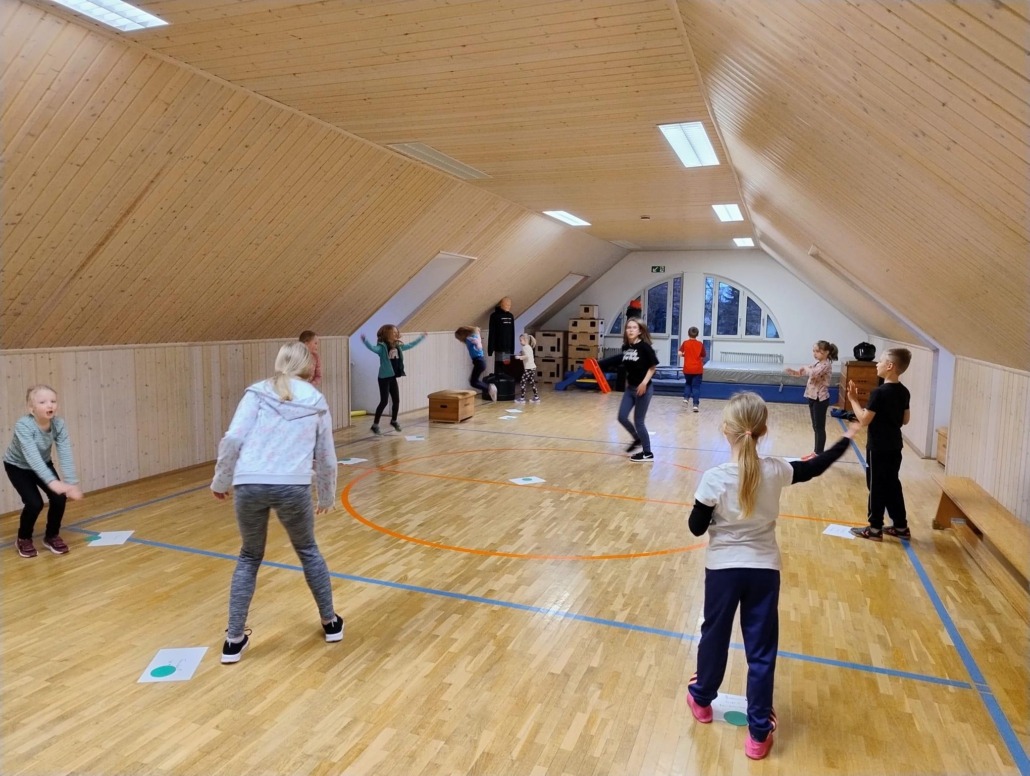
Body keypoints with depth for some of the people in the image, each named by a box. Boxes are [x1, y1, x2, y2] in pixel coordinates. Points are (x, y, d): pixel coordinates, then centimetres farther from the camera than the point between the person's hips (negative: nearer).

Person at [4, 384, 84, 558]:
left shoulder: (59, 424, -24)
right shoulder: (23, 425, -37)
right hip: (18, 466, -4)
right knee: (35, 503, -19)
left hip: (43, 464, 4)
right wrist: (52, 482, -59)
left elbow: (66, 456, -30)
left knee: (60, 497, -13)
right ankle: (24, 539, 10)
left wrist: (72, 483, -42)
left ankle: (52, 536, 12)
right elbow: (32, 457, -48)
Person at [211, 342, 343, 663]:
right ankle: (331, 622, 35)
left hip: (249, 485, 0)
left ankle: (234, 639, 23)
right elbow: (326, 459, 18)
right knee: (308, 551, 25)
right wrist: (327, 497, 32)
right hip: (293, 487, 1)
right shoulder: (317, 403, 13)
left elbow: (233, 440, -3)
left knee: (249, 558, 22)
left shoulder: (258, 393, 7)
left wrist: (221, 481, 10)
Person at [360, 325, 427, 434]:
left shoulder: (398, 346, 8)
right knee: (384, 401, -7)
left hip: (393, 377, 7)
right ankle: (375, 425, 3)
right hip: (384, 378, -7)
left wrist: (421, 337, 32)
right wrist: (365, 340, -53)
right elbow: (373, 348, -34)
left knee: (396, 400, 13)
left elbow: (410, 345, 24)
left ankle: (394, 420, 35)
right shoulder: (382, 346, -13)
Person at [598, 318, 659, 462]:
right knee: (622, 417, 6)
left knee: (638, 421, -1)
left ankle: (648, 453, 14)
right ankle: (637, 439, 32)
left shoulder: (644, 346, -15)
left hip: (643, 389, -7)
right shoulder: (626, 347, 3)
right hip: (630, 388, 7)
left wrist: (644, 382, -20)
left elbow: (653, 366, -11)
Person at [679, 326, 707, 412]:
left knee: (688, 383, 24)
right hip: (697, 369, -1)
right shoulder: (700, 344, -2)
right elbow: (703, 357, 0)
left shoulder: (685, 343, -3)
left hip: (687, 369, 1)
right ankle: (695, 404, -5)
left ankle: (686, 398, 7)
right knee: (696, 386, 2)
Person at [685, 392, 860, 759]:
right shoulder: (776, 471, -11)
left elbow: (696, 527, -10)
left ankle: (702, 700, 41)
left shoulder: (714, 478, -19)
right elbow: (814, 467, 8)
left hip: (722, 567, -1)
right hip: (764, 569, 1)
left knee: (714, 635, 19)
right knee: (761, 648, 11)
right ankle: (758, 733, 21)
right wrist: (846, 439, 23)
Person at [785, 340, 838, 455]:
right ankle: (817, 451, 24)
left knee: (820, 427, -1)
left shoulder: (826, 365, -17)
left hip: (820, 399, -9)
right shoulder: (817, 363, 12)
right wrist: (792, 371, -3)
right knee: (815, 427, 15)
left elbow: (813, 373, -33)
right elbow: (804, 373, 17)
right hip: (813, 397, 9)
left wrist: (806, 368, -12)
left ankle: (819, 454, 6)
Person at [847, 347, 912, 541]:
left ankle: (875, 529, 10)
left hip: (878, 448, -8)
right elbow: (905, 420, 13)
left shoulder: (879, 392, -21)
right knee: (893, 486, 16)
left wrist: (853, 399, -12)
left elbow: (864, 420, -20)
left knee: (876, 487, 2)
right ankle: (901, 527, 23)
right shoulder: (904, 392, 4)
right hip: (895, 447, 8)